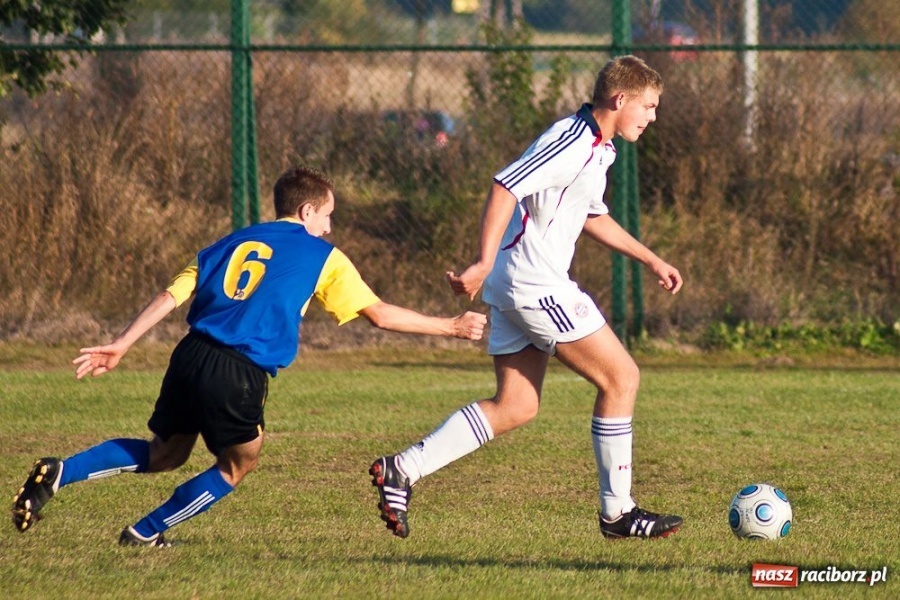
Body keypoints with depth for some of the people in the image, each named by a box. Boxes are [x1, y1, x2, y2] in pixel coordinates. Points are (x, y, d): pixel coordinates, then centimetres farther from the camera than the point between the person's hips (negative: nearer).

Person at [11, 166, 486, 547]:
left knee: (163, 455, 23)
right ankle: (146, 534, 18)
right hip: (240, 374, -5)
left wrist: (120, 346, 12)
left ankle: (58, 474, 6)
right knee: (237, 464, 20)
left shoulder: (233, 243, 21)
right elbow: (379, 314, 7)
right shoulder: (322, 256, 8)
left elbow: (170, 297, 13)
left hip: (192, 355, 5)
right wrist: (450, 327, 16)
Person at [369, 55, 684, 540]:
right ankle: (616, 512, 3)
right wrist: (484, 263, -34)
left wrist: (651, 260, 30)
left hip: (517, 284, 11)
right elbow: (505, 188, -26)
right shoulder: (571, 141, -17)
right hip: (536, 282, -11)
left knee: (516, 407, 8)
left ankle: (402, 470, 4)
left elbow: (593, 217, 32)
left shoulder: (596, 149, 16)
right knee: (620, 377, -4)